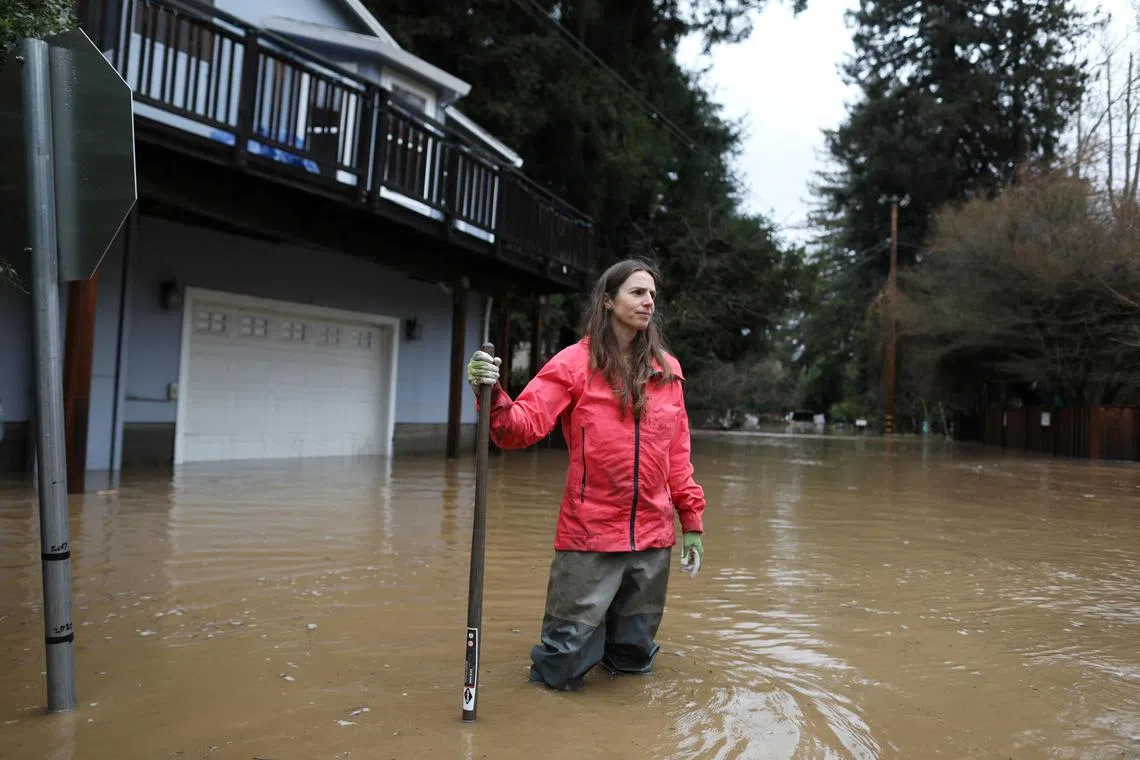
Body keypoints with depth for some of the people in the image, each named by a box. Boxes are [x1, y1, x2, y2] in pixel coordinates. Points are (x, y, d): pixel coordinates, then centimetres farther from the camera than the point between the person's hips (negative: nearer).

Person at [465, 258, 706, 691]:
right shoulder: (575, 363, -5)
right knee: (562, 673, 1)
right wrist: (493, 394, -31)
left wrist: (692, 521, 9)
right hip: (589, 534, -4)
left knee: (633, 662, 16)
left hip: (653, 537, 4)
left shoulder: (667, 369, 7)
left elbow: (677, 453, 11)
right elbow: (522, 427, -13)